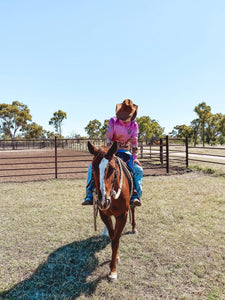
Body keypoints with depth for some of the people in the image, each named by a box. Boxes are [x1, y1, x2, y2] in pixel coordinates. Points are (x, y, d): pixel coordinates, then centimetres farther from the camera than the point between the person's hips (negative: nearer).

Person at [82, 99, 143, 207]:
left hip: (125, 152, 1)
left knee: (138, 170, -23)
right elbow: (108, 138, -13)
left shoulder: (134, 125, -3)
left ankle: (135, 195, -18)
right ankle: (89, 195, -15)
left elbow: (134, 142, -5)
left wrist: (134, 157, -15)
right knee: (92, 168, -20)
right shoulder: (113, 121, -8)